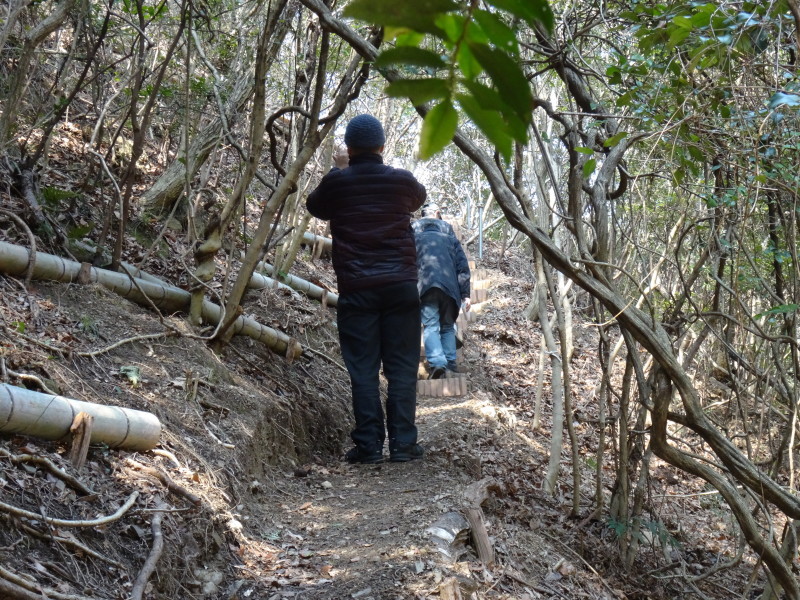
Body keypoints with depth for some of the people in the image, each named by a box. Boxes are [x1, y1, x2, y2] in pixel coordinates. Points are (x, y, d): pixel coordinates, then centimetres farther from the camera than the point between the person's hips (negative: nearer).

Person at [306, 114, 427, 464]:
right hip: (400, 285, 1)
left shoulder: (336, 183, -2)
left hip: (356, 289, -1)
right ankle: (403, 443, 4)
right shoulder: (402, 181, 2)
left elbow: (314, 206, 20)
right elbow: (419, 198, 26)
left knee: (363, 369, 3)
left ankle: (368, 445, 2)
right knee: (402, 366, 5)